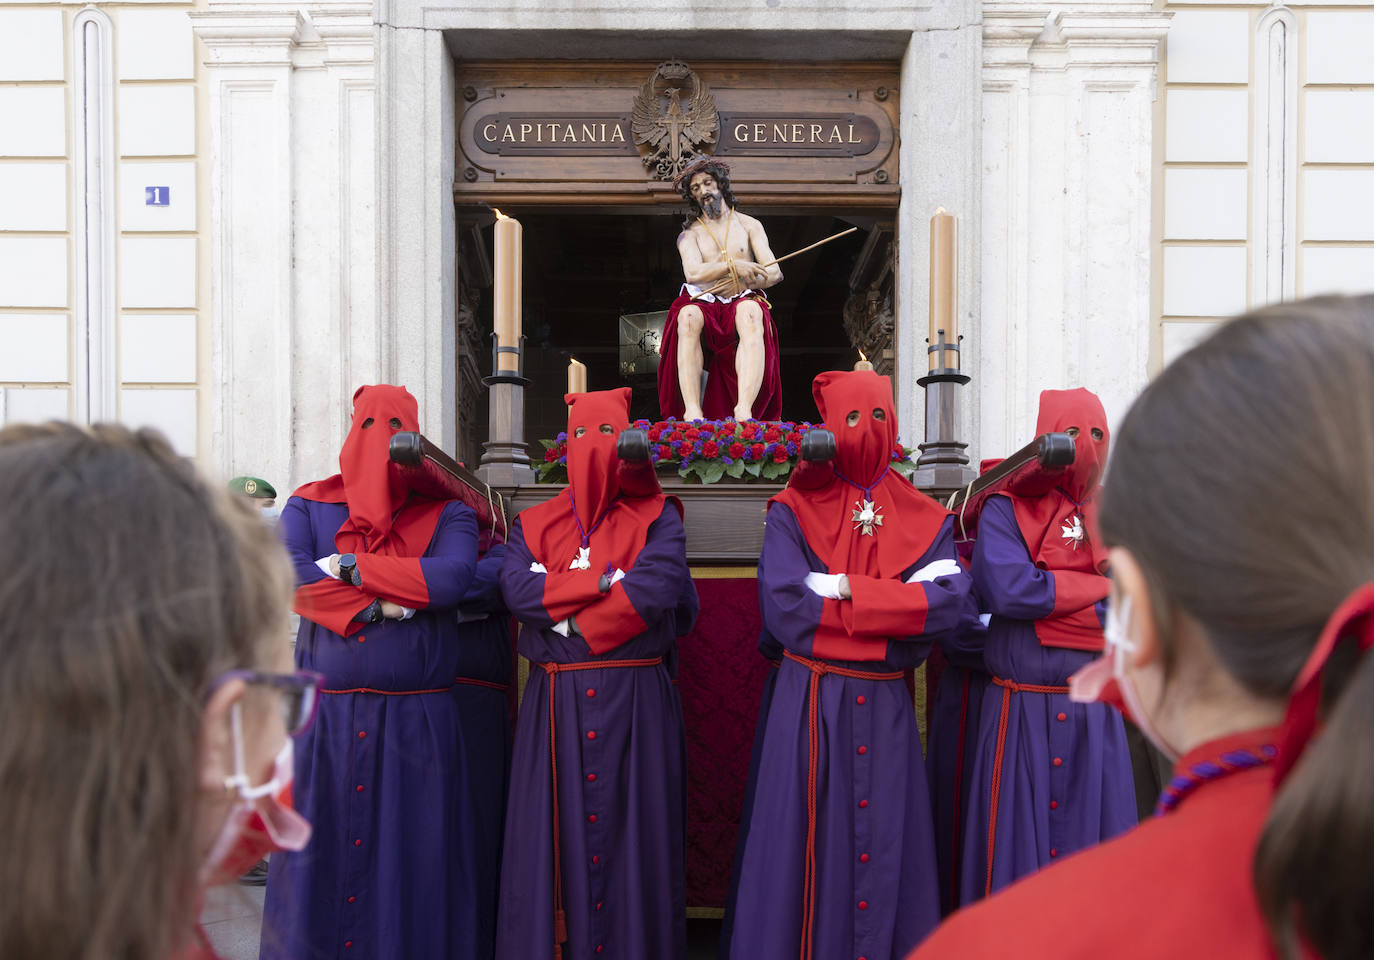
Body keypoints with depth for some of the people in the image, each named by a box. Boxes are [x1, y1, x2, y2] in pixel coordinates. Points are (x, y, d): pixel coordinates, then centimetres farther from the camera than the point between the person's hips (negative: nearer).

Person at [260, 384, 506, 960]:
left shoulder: (446, 511, 6)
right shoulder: (310, 505, 10)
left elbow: (453, 577, -14)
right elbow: (286, 574, -8)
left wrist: (352, 567, -12)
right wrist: (378, 606, -15)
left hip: (423, 719, -1)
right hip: (328, 718, 1)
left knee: (417, 861, 2)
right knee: (322, 857, 5)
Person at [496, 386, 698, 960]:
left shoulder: (656, 517, 6)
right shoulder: (536, 524, 13)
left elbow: (658, 588, -13)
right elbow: (515, 587, -6)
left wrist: (564, 619, -10)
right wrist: (604, 580, -12)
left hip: (635, 702, -2)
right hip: (555, 703, 2)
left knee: (631, 834, 0)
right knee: (554, 838, 3)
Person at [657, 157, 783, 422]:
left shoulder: (748, 225, 19)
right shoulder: (689, 235, 18)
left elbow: (773, 273, 7)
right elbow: (693, 273, -4)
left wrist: (744, 282, -13)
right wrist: (733, 266, -19)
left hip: (743, 302, 0)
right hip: (705, 305, 1)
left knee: (750, 312, -39)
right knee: (688, 316, -38)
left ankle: (744, 412, -56)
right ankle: (692, 413, -51)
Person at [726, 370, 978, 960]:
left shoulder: (925, 520, 8)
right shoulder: (794, 511, 2)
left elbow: (953, 604, -9)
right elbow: (783, 605, -14)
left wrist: (843, 590, -15)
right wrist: (896, 603, -11)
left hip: (886, 710, 2)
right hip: (809, 707, -2)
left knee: (884, 844, 8)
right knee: (806, 850, 3)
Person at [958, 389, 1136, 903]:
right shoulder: (1005, 509, 0)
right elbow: (1009, 589, -18)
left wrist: (1048, 597, -9)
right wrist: (1102, 589, -8)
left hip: (1096, 717, 3)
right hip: (1020, 715, -3)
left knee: (1095, 849, 7)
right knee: (1016, 844, 3)